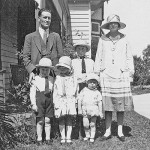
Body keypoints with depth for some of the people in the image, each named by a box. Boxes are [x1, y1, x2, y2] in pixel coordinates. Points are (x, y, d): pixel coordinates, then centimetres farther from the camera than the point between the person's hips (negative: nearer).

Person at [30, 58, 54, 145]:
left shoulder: (52, 79, 8)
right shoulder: (36, 79, -1)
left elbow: (54, 91, 9)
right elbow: (32, 92, -4)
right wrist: (33, 104, -10)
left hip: (49, 101, 2)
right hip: (39, 101, -2)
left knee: (47, 120, 6)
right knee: (40, 121, 2)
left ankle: (48, 138, 17)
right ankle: (39, 139, 15)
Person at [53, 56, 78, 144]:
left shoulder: (73, 78, 6)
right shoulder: (58, 78, 8)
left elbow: (75, 92, 9)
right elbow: (55, 92, 6)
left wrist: (74, 101, 3)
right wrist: (56, 103, -1)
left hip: (70, 101, 0)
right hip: (60, 101, 1)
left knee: (69, 120, 2)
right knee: (61, 120, 3)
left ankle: (68, 137, 11)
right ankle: (63, 138, 12)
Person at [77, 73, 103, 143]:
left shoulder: (97, 92, 2)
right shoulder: (83, 91, 2)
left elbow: (99, 102, 3)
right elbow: (79, 100, 3)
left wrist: (100, 112, 1)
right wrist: (79, 109, 0)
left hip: (94, 110, 0)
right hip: (85, 110, 1)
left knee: (92, 124, 3)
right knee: (85, 125, 1)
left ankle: (92, 137, 17)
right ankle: (87, 135, 24)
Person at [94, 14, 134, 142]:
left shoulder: (124, 39, 9)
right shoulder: (102, 40, 8)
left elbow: (129, 57, 12)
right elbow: (98, 58, 11)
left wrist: (131, 73, 5)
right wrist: (96, 74, 8)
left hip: (121, 75, 1)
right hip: (106, 75, 0)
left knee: (121, 104, 2)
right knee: (107, 105, -1)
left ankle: (120, 131, 15)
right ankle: (108, 131, 11)